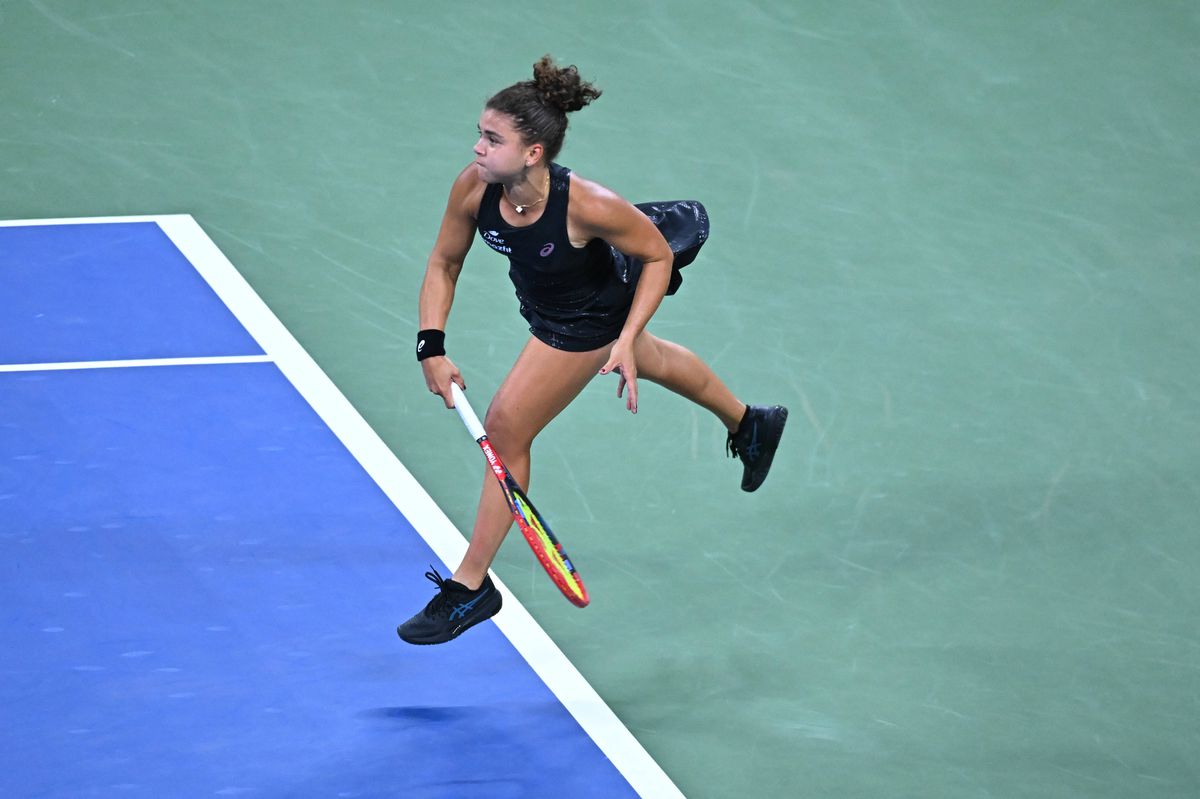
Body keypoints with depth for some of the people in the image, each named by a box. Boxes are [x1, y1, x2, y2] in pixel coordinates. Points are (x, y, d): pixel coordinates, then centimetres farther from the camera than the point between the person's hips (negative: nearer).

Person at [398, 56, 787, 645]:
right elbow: (444, 264, -12)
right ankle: (748, 424, 63)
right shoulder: (473, 188, -30)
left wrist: (625, 340, -28)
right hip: (542, 304, 7)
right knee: (653, 363, 32)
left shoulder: (586, 206, -41)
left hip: (588, 322, -6)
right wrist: (432, 347, -21)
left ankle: (471, 588, 5)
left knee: (505, 430, -9)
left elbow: (659, 257, -23)